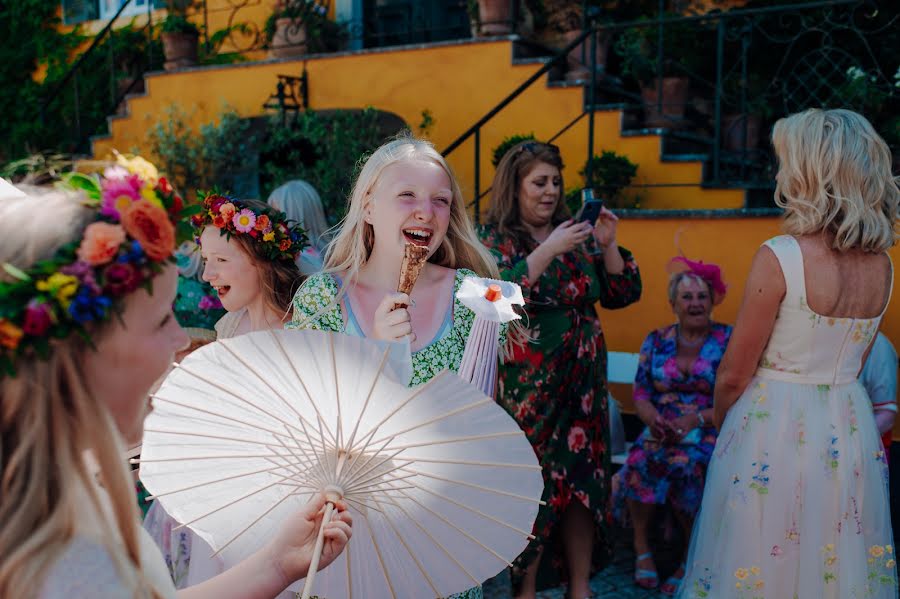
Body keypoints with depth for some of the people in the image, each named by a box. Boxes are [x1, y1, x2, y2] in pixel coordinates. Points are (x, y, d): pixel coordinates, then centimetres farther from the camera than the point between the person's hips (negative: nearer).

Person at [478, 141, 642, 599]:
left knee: (583, 479, 7)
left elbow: (622, 295, 8)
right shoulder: (494, 240, -2)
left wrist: (607, 246, -6)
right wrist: (547, 251, -22)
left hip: (582, 381, 5)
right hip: (527, 386, -4)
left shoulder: (576, 236, 10)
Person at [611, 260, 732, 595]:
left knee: (687, 464, -34)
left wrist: (695, 420, -19)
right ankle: (641, 547, -10)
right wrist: (653, 419, -14)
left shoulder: (729, 341, 1)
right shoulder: (656, 341, 11)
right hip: (661, 431, 2)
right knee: (640, 460, -30)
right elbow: (641, 393, 8)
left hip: (709, 433, -2)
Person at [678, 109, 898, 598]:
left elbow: (733, 375, -13)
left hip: (777, 429, -6)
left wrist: (719, 424, 5)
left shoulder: (780, 257, -19)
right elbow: (851, 362, 10)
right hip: (850, 430, 6)